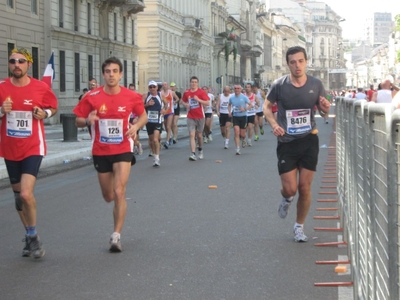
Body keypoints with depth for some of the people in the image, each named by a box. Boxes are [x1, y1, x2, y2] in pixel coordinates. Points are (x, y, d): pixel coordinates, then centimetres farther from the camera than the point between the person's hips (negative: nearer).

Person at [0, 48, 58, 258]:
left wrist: (45, 113, -11)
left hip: (33, 148, -3)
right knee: (18, 196, 13)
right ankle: (29, 238, 30)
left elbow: (53, 107, 10)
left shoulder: (41, 88, -6)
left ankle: (33, 237, 2)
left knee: (26, 194, -19)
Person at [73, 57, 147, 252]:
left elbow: (143, 115, 10)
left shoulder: (131, 97, -6)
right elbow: (78, 120, 0)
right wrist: (87, 120, -23)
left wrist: (136, 126, -12)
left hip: (123, 150, -1)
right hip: (100, 152, 2)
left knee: (119, 192, -14)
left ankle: (116, 235, -6)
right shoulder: (92, 97, -8)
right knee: (108, 197, 13)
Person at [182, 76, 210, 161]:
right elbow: (183, 101, 20)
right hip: (190, 117, 1)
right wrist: (186, 105, -2)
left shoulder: (201, 92, -4)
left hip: (200, 117, -1)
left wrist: (198, 99, -21)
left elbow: (207, 103, -9)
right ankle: (193, 154, -19)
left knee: (199, 135, 12)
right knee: (191, 135, -12)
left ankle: (200, 150, 36)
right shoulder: (186, 92, 4)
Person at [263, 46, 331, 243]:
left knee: (305, 187, 3)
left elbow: (323, 110, 9)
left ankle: (299, 226, 23)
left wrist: (325, 108, -15)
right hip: (286, 143, -1)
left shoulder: (316, 84, -3)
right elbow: (267, 106, 6)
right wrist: (274, 124, -11)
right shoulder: (279, 85, -8)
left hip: (309, 140, 1)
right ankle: (287, 199, 36)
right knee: (290, 188, -3)